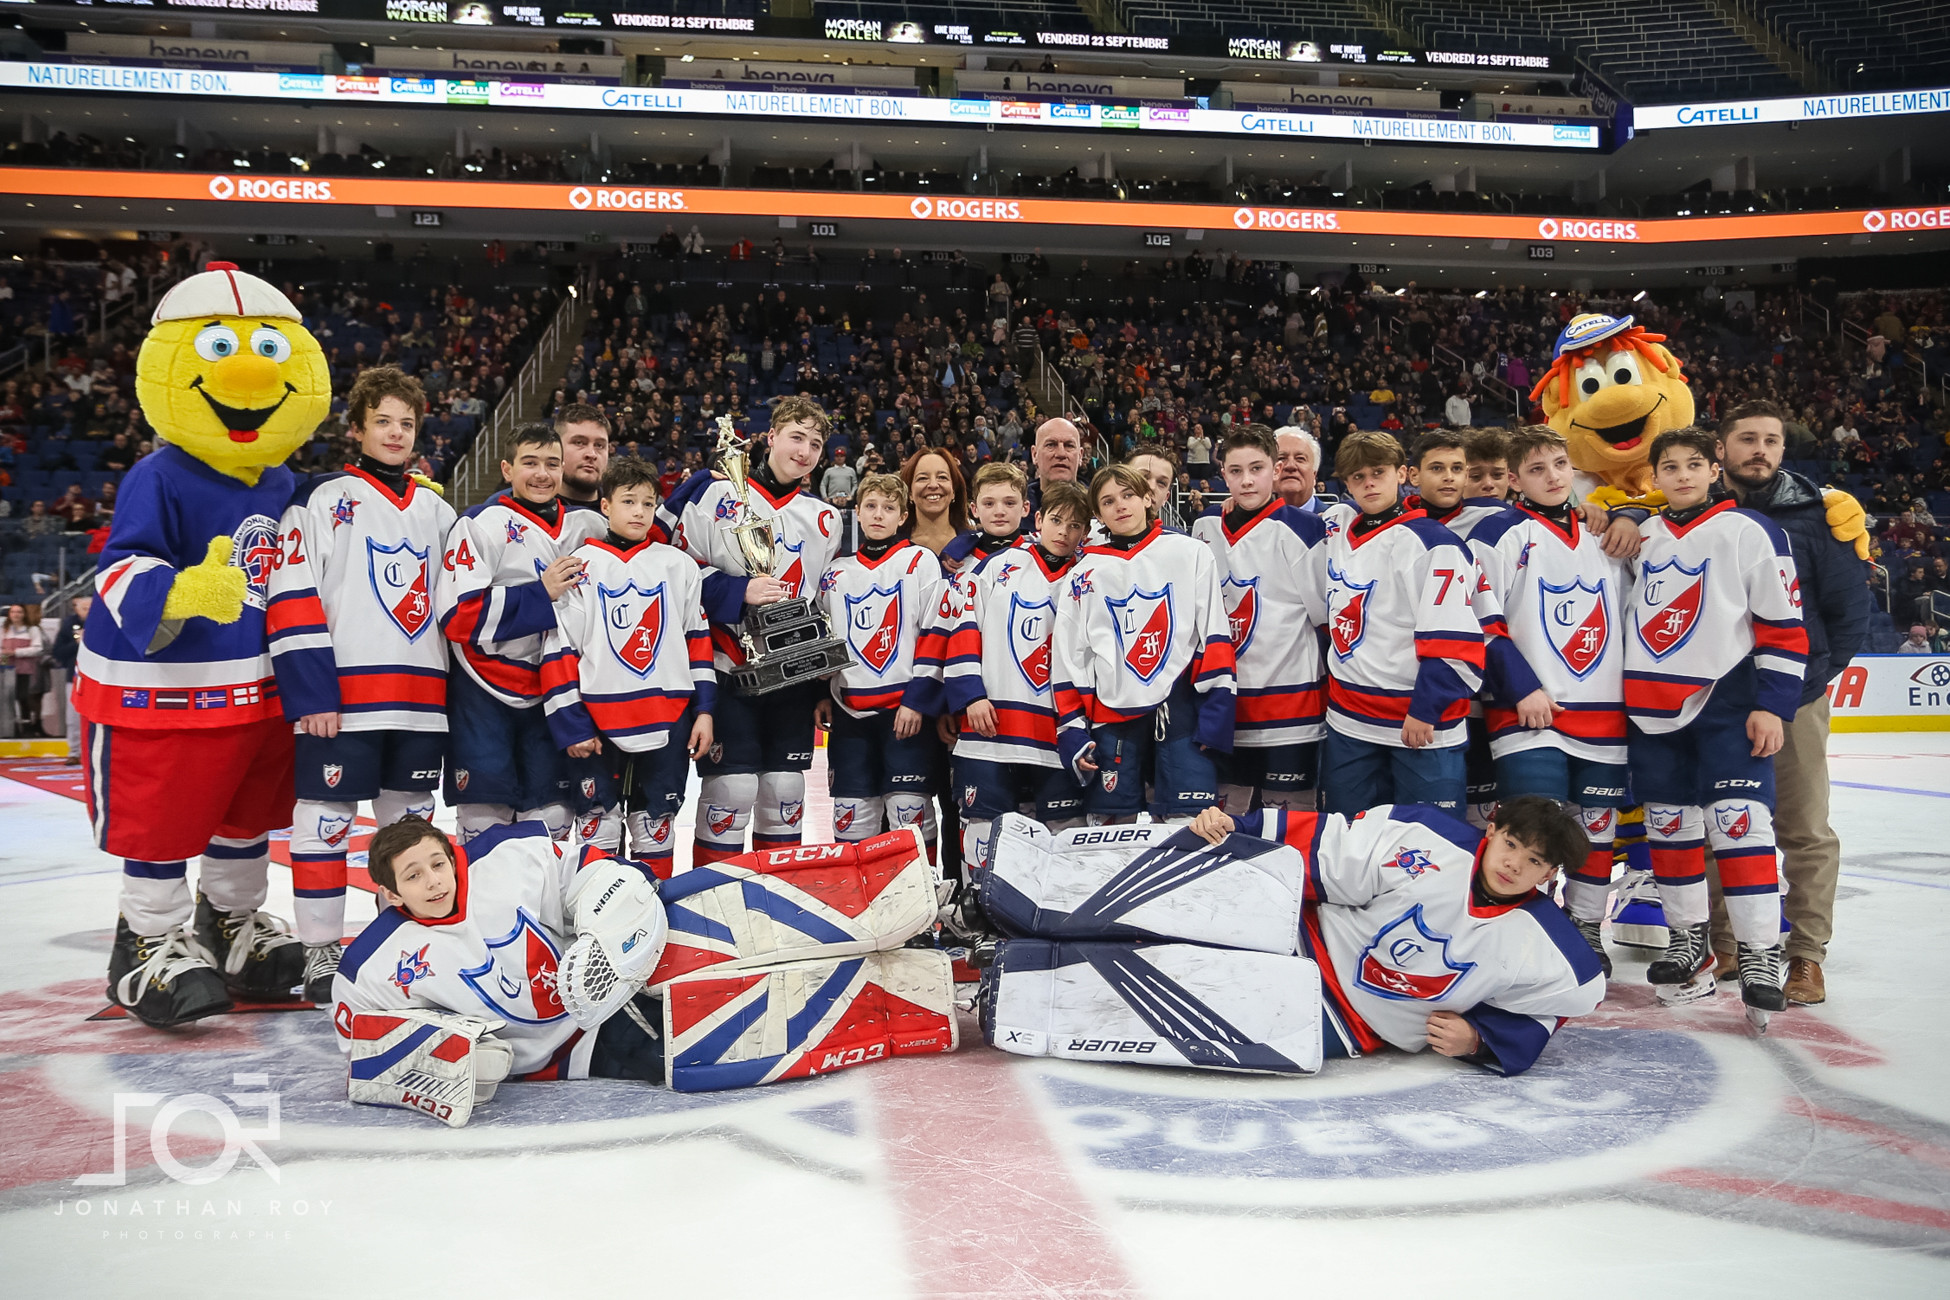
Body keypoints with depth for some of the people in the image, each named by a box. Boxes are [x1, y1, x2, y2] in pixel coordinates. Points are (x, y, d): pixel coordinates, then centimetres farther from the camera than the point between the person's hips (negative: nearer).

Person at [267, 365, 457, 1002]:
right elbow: (291, 601, -8)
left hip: (421, 699, 5)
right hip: (342, 697, -5)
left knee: (410, 819, 12)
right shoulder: (321, 500, 0)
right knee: (326, 818, -1)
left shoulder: (438, 511, 16)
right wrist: (310, 692, -15)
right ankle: (321, 952, 10)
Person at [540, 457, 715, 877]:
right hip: (598, 721, -2)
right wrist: (571, 725, -7)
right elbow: (558, 649, -2)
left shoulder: (679, 566, 8)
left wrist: (704, 711, 4)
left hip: (668, 720, 2)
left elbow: (699, 640, 10)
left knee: (656, 825, 11)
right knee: (597, 828, 4)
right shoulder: (578, 567, 0)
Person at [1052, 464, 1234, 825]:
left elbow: (1215, 634, 0)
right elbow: (1068, 658, 11)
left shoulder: (1191, 554, 5)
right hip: (1112, 715, 2)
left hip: (1181, 710, -2)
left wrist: (1216, 709, -8)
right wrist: (1073, 729, 5)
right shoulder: (1086, 574, 11)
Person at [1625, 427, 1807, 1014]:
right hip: (1650, 707, 5)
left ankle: (1760, 954, -6)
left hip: (1726, 701, -5)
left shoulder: (1750, 531, -3)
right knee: (1669, 825, 9)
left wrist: (1771, 705, -10)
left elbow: (1783, 626, -5)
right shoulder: (1639, 535, 11)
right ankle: (1687, 938, 23)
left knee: (1738, 822, -12)